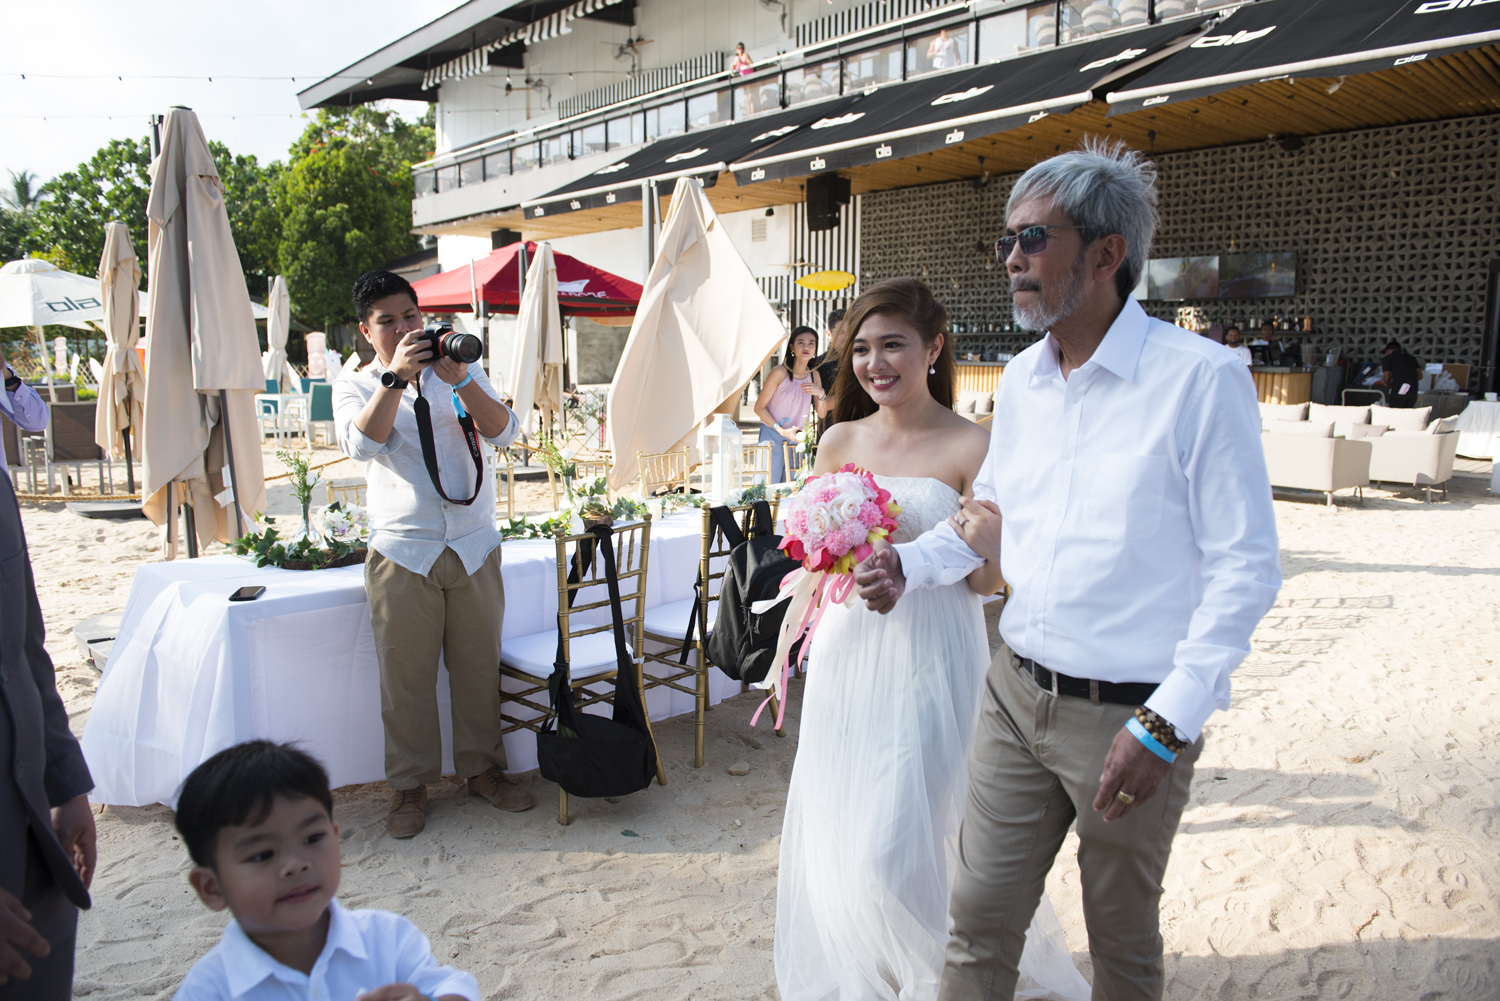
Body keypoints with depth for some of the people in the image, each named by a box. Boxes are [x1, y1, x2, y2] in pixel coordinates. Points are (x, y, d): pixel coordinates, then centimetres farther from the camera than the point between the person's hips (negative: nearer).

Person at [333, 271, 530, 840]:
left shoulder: (461, 373, 11)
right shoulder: (355, 387, 7)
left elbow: (503, 433, -5)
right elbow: (361, 443, -15)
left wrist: (458, 380, -18)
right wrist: (396, 376, -22)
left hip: (474, 547, 2)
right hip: (402, 553, -1)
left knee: (479, 667, 9)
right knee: (406, 676, 3)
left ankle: (481, 768, 25)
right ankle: (409, 785, 19)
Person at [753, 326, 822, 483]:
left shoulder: (814, 375, 6)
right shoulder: (780, 372, -11)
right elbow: (759, 407, -8)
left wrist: (820, 393, -10)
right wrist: (782, 431, -17)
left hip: (797, 439, 5)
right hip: (772, 436, -5)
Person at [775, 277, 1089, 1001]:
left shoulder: (971, 448, -9)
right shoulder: (842, 441, 5)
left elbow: (988, 576, -9)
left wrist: (906, 548, -21)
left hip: (930, 659, -5)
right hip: (848, 651, 5)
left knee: (901, 840, -1)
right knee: (835, 831, 13)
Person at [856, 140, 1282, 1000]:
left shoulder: (1202, 380, -15)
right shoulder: (1020, 380, 6)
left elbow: (1245, 569, -14)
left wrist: (1165, 721, -18)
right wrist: (911, 566, 0)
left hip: (1130, 716, -5)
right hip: (1018, 695, 5)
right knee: (980, 915, 12)